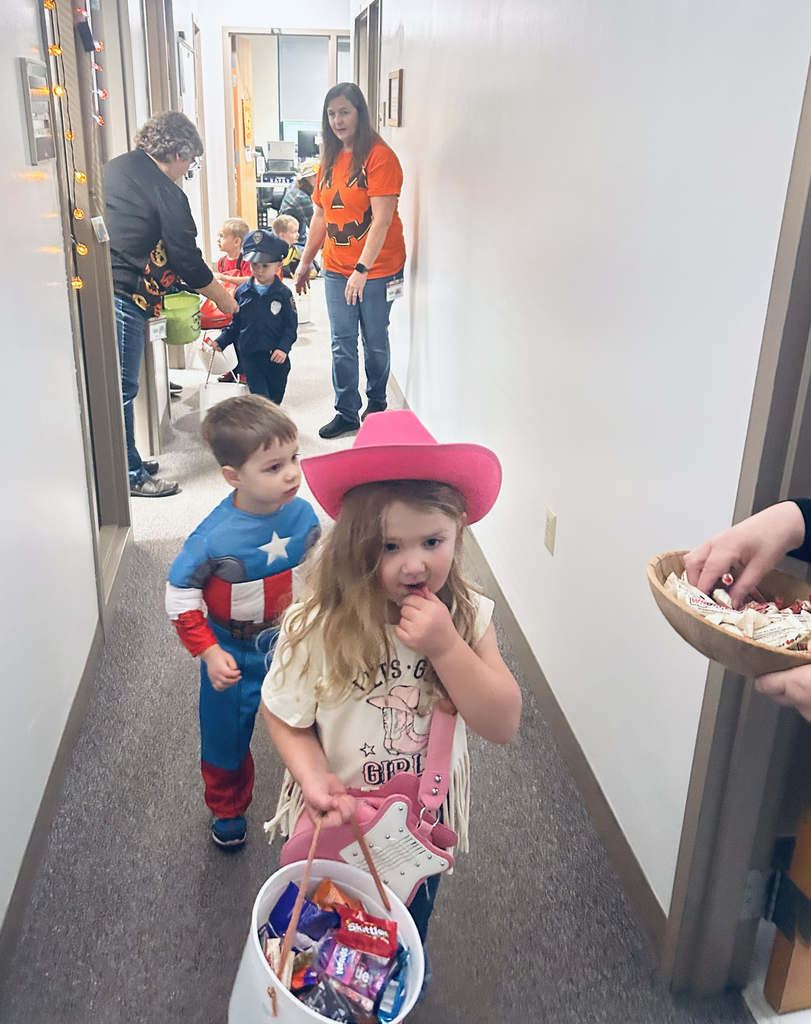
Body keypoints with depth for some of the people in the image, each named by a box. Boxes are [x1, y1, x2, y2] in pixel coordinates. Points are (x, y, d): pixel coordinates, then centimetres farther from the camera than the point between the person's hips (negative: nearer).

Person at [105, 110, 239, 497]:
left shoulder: (115, 168, 15)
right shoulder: (166, 193, -10)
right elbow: (188, 259, -7)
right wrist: (223, 299, 8)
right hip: (123, 297, -9)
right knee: (121, 389, -1)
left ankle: (126, 462, 28)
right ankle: (130, 476, 10)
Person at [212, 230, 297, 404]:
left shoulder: (283, 293, -5)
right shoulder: (242, 291, 2)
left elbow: (291, 325, -6)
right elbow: (235, 323, 10)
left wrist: (283, 347, -19)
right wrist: (221, 342, 1)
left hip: (276, 357, -1)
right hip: (249, 355, 1)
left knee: (275, 398, 14)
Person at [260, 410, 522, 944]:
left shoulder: (469, 616, -20)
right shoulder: (315, 629, -27)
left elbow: (504, 725, -22)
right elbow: (287, 718, -13)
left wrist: (446, 647, -35)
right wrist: (314, 777, -32)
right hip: (337, 822, -2)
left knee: (408, 936, 31)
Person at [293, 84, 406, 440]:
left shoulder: (380, 156, -12)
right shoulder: (330, 159, 10)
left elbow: (382, 220, -19)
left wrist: (362, 269, -24)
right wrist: (305, 261, 17)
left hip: (377, 268, -6)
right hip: (336, 269, 6)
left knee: (375, 343, 9)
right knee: (342, 345, 7)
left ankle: (376, 404, 29)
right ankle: (346, 412, 18)